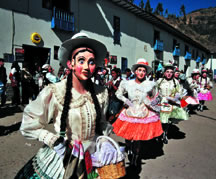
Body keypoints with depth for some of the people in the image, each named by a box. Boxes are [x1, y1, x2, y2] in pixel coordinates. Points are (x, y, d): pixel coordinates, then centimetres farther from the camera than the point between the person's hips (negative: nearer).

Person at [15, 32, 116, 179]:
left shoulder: (102, 93, -8)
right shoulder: (54, 93, -19)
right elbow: (28, 126, -8)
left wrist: (104, 141, -9)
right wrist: (55, 142, -15)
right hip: (60, 161, -2)